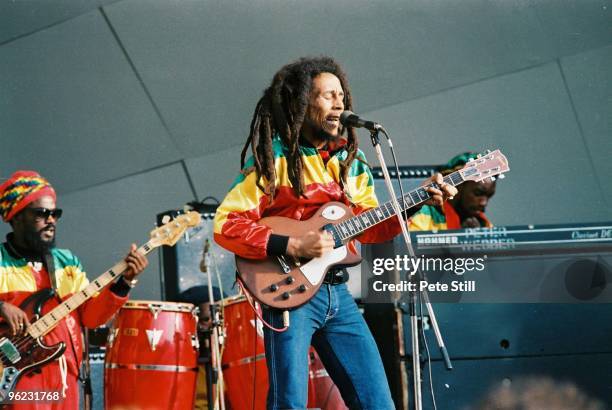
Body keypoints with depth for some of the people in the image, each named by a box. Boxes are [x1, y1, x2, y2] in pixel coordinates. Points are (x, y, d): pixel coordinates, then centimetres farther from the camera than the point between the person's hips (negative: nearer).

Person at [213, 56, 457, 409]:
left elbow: (369, 228, 16)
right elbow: (226, 225, -12)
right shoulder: (273, 157, -7)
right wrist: (292, 246, -20)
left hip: (337, 290, 6)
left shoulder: (349, 159, 14)